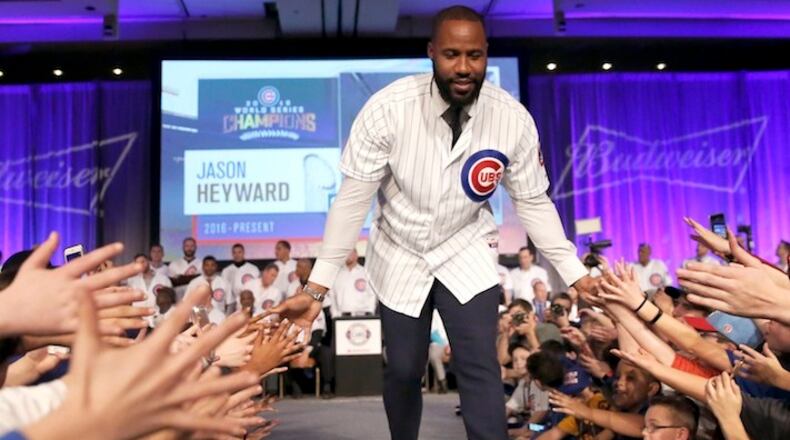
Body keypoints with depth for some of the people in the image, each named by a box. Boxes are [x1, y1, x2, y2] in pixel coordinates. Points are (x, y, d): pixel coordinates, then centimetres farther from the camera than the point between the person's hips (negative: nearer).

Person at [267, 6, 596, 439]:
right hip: (399, 256, 0)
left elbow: (533, 202, -7)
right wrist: (317, 287, -21)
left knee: (480, 368, -7)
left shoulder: (513, 119, -20)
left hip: (465, 254, 1)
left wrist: (576, 275, -7)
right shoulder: (388, 107, -26)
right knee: (402, 371, 11)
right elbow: (352, 198, -20)